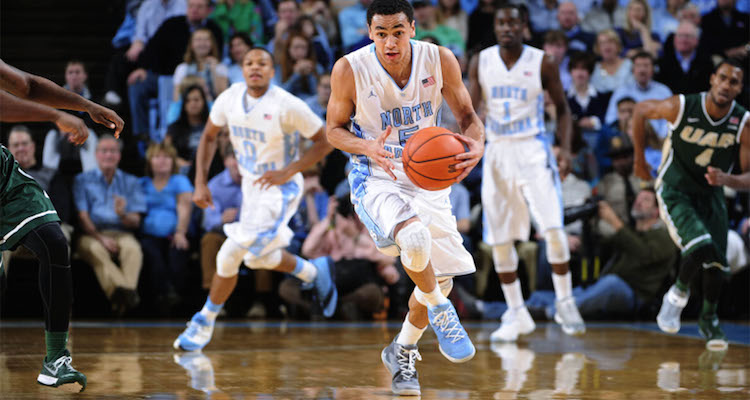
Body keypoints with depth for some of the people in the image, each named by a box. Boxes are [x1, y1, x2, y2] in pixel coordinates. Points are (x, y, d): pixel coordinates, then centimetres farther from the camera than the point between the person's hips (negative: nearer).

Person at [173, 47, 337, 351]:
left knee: (231, 254, -13)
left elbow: (325, 142, -16)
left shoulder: (287, 106, -24)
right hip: (251, 183, 7)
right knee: (259, 255, 19)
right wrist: (200, 183, 0)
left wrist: (289, 171, -23)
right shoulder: (230, 98, -8)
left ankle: (205, 322, 4)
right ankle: (314, 272, 45)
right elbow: (209, 137, 8)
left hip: (280, 187, -7)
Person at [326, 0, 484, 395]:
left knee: (440, 278, 8)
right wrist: (368, 148, -26)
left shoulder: (440, 60, -12)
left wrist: (476, 145, -24)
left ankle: (402, 352, 35)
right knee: (415, 239, -35)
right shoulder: (349, 70, -17)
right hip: (376, 180, -4)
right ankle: (440, 313, -7)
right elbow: (335, 129, -5)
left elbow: (467, 115, 0)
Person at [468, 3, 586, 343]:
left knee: (553, 229, -16)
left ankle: (565, 303, 0)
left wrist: (565, 148, -9)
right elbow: (471, 111, 8)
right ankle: (516, 315, 15)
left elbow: (562, 108, 4)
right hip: (496, 152, 3)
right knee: (499, 239, 3)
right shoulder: (480, 63, 2)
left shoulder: (542, 63, -4)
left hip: (533, 151, -3)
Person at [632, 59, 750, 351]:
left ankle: (709, 319, 30)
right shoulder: (682, 106, -22)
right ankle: (678, 294, 5)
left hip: (711, 194, 4)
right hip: (675, 192, -4)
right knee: (700, 248, -25)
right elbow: (641, 110, -2)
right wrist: (639, 157, 4)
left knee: (716, 263, 3)